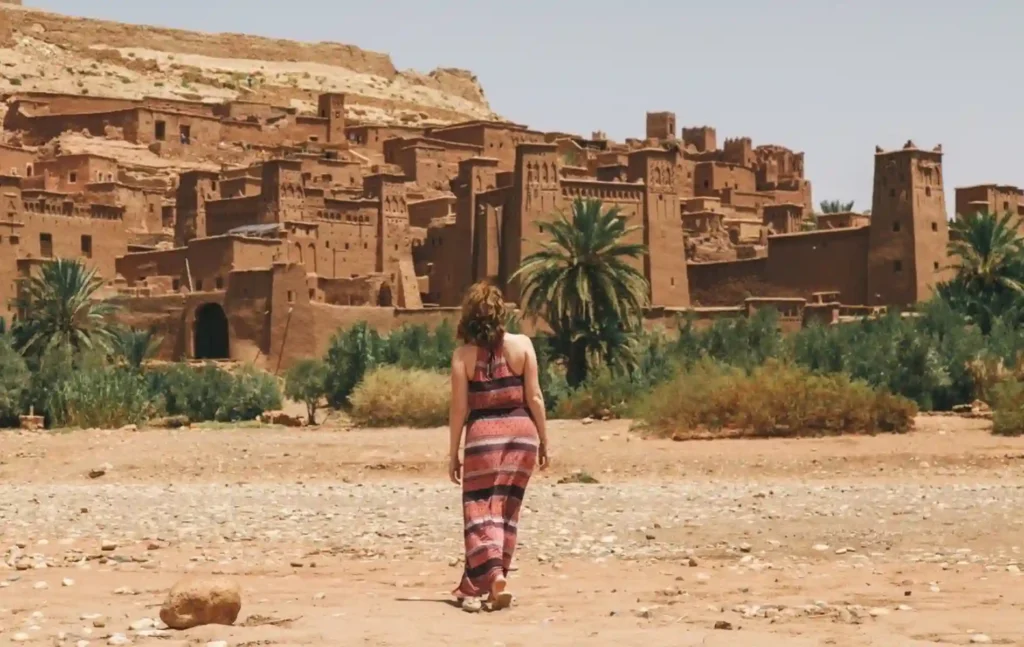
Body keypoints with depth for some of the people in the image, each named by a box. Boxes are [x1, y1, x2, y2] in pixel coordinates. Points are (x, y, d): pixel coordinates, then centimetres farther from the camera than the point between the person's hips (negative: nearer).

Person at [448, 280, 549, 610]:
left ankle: (493, 575, -19)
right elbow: (534, 397, -1)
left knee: (481, 510, 3)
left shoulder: (463, 355, -4)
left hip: (483, 434, -2)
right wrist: (544, 440, 8)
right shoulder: (521, 345, -1)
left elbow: (459, 408, -3)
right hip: (521, 431, 2)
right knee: (506, 511, 11)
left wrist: (453, 454, 4)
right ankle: (475, 585, 16)